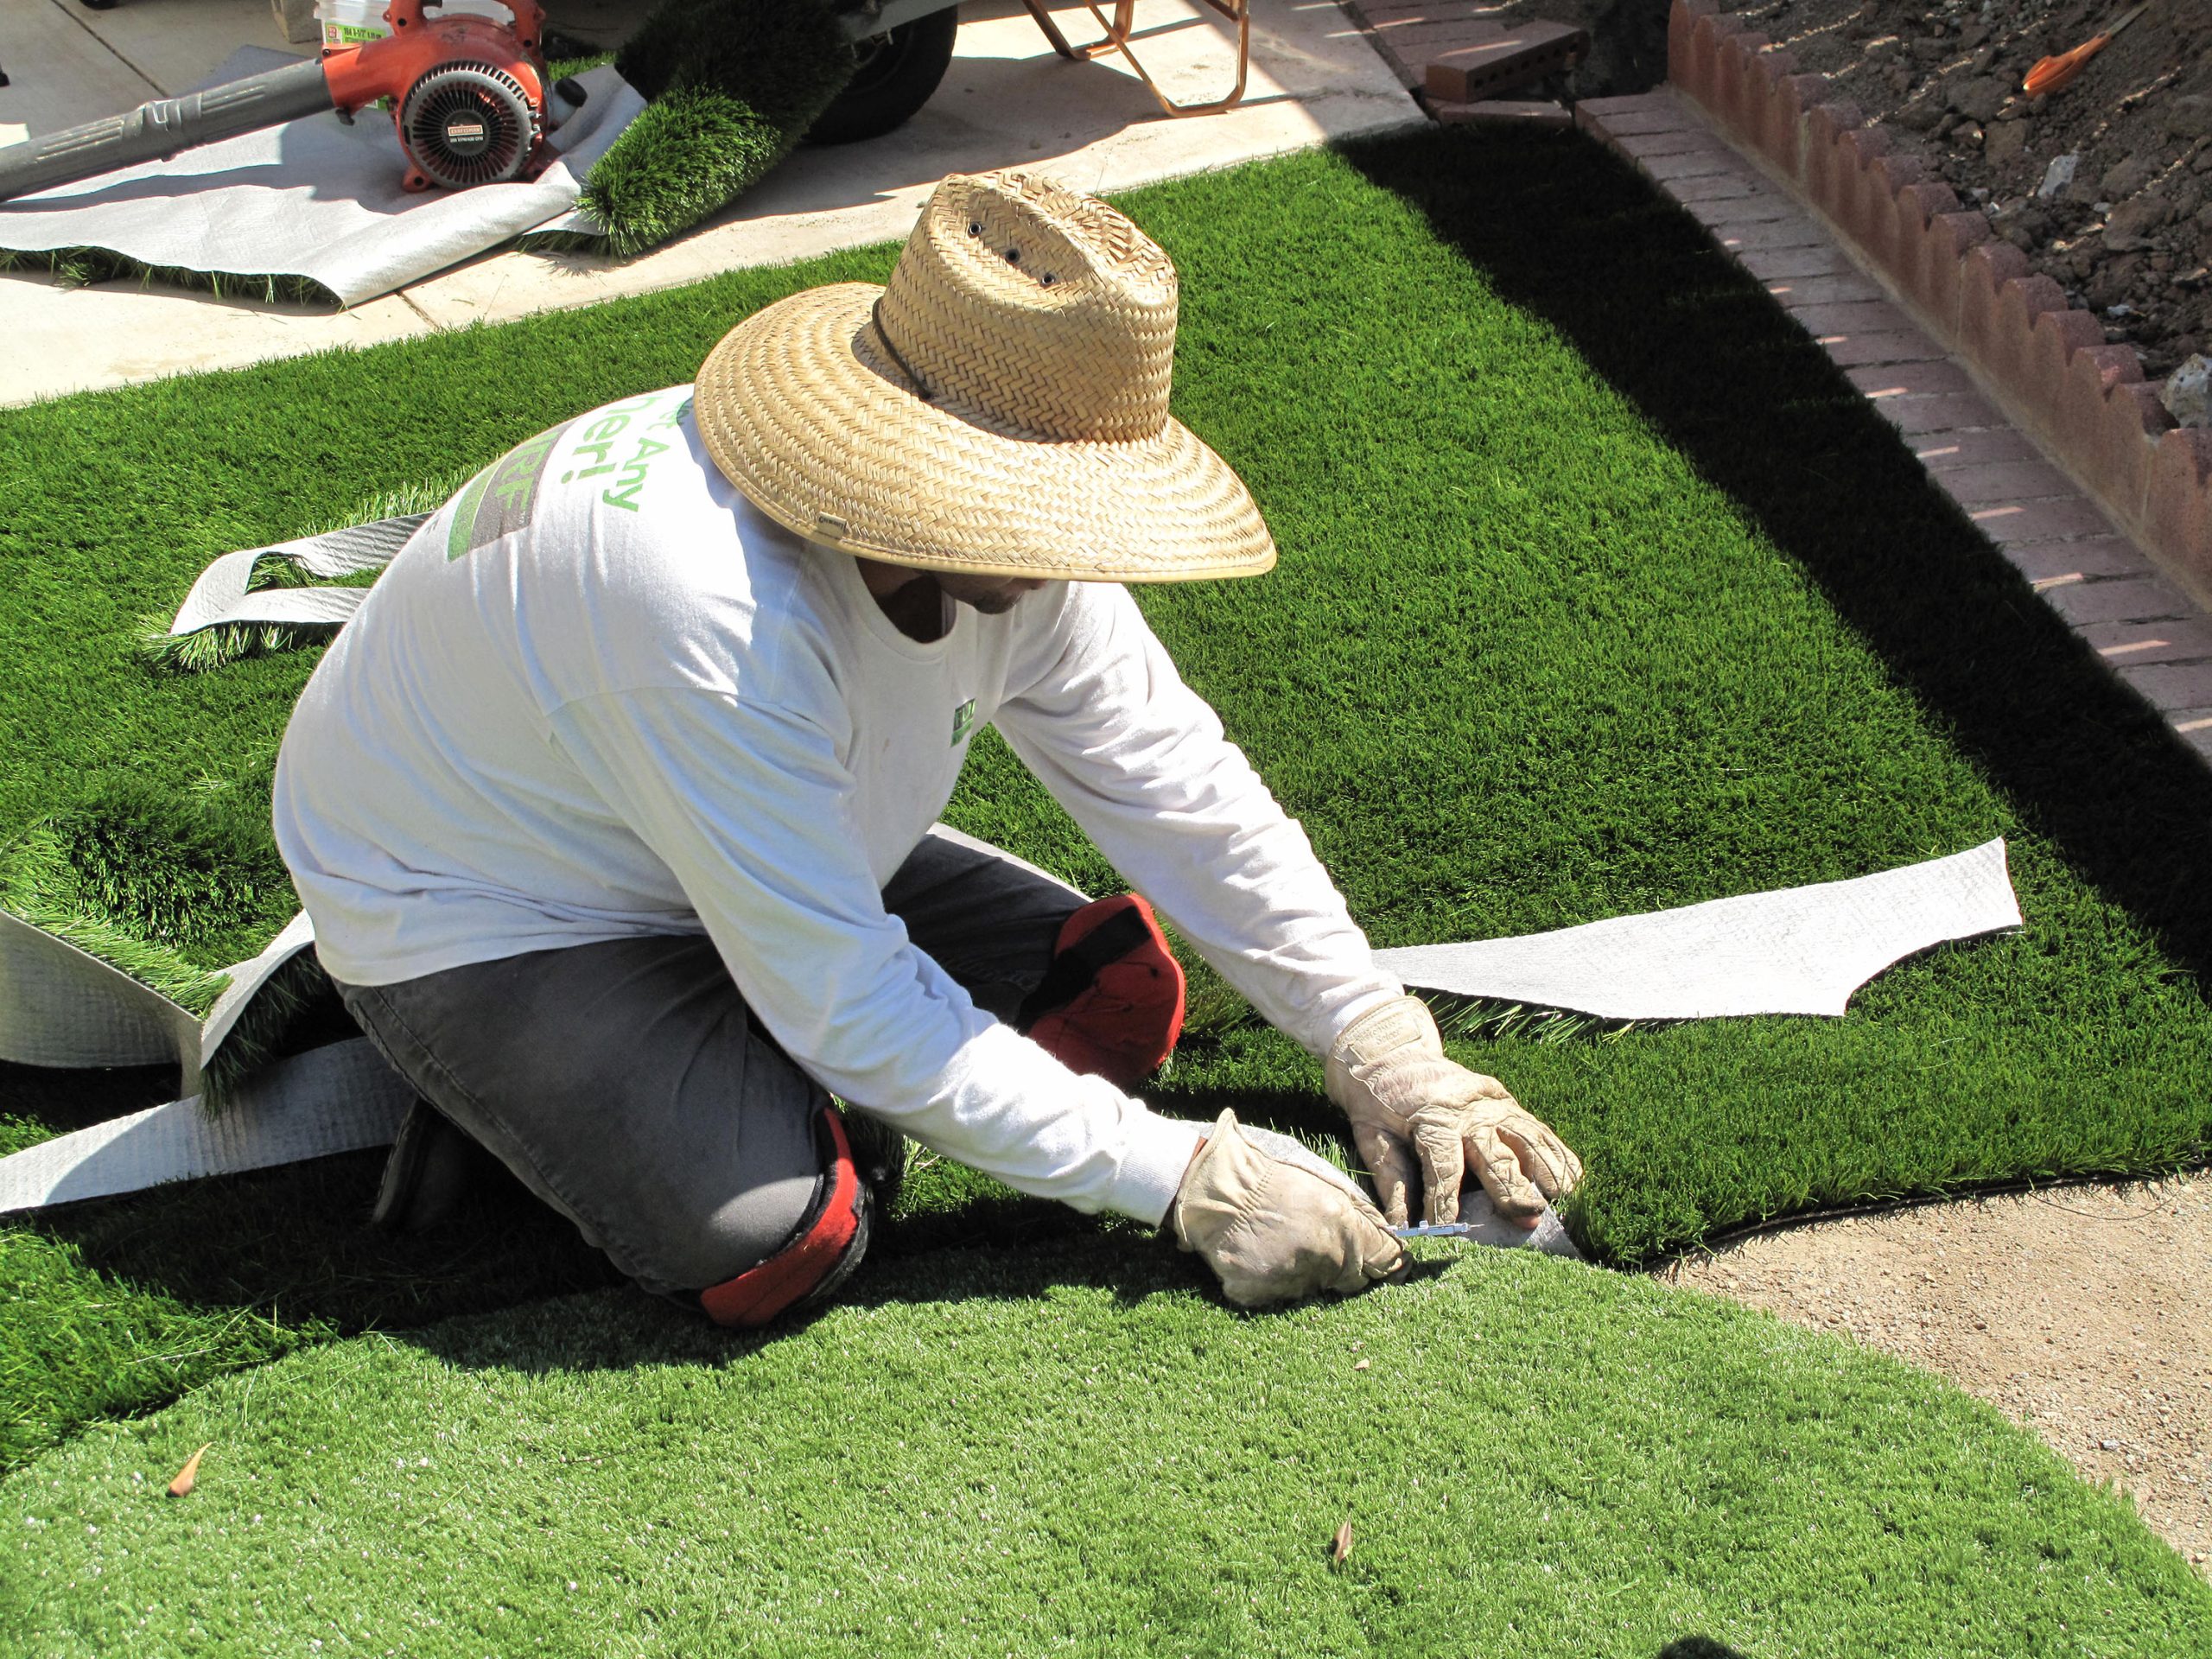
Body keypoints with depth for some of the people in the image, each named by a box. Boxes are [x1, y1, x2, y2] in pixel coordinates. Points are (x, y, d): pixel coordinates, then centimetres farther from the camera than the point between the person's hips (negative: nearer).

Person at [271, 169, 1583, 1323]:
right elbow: (851, 1001, -36)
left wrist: (1386, 1050, -15)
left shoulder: (1017, 539, -17)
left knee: (1120, 990, -2)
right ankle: (513, 1088, -2)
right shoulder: (712, 606, -41)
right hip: (467, 911, -7)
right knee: (776, 1240, -29)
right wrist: (1183, 1182, -33)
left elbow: (1182, 792, -8)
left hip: (771, 865, 8)